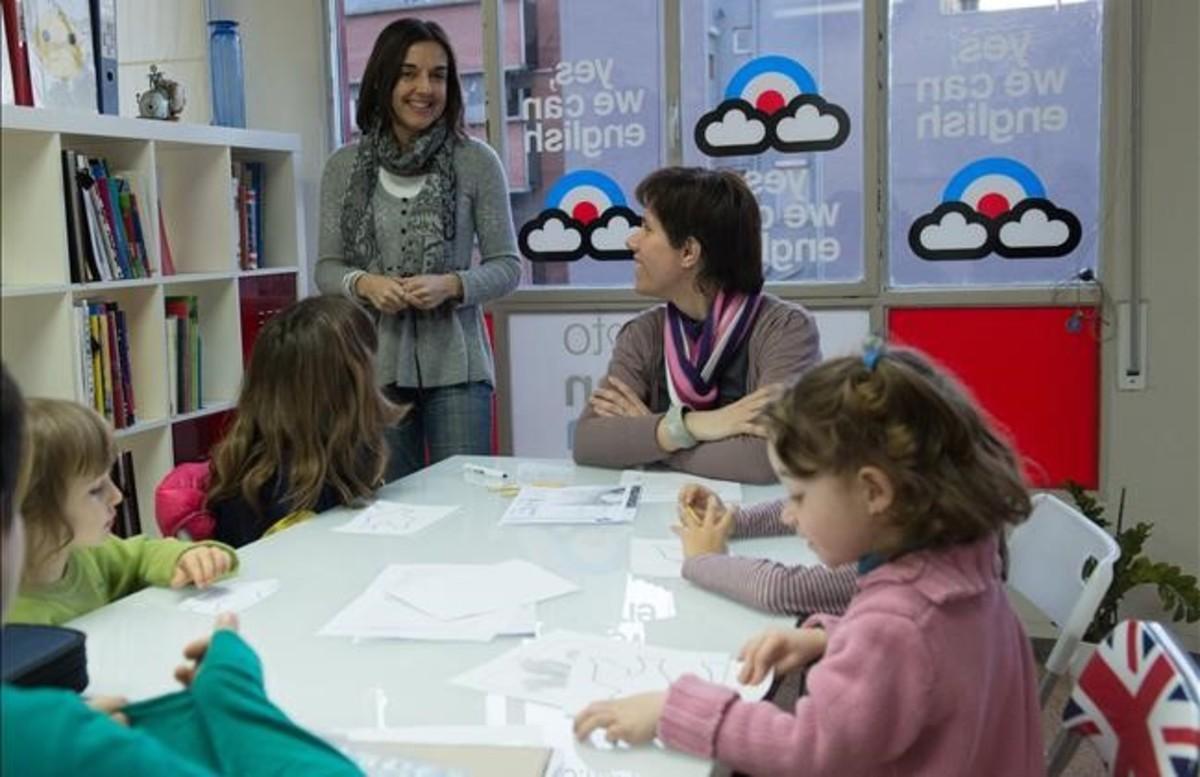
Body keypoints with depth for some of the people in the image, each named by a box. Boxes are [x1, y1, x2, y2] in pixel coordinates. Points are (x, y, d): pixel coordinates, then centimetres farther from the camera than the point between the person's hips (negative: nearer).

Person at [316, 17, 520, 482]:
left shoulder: (477, 162, -1)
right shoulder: (344, 166, 5)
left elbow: (507, 266, 1)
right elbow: (326, 268, 8)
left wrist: (451, 285, -16)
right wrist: (363, 283, -13)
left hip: (455, 366, -1)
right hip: (374, 365, 2)